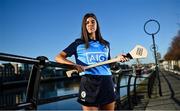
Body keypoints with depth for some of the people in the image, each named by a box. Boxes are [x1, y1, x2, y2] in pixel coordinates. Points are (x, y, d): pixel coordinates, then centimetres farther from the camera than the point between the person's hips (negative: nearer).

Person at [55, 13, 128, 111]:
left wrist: (118, 59, 4)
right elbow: (58, 57, 0)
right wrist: (74, 65, -16)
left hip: (107, 83, 4)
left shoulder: (105, 44, 16)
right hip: (89, 83, -4)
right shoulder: (78, 43, 4)